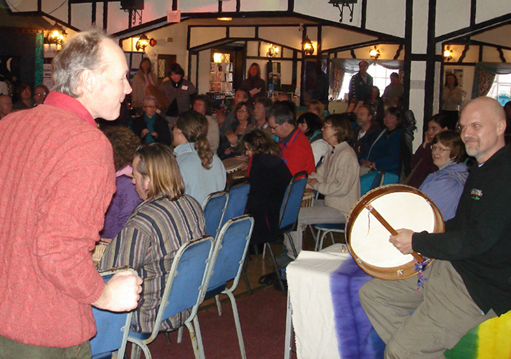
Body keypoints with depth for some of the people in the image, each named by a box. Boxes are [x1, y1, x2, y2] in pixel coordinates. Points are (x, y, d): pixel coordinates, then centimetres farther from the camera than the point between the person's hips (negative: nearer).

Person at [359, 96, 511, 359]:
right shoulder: (481, 168, 14)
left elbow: (476, 240, -25)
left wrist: (416, 242, -14)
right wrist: (423, 233, 9)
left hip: (479, 290, -11)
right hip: (450, 267, 11)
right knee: (371, 294, 9)